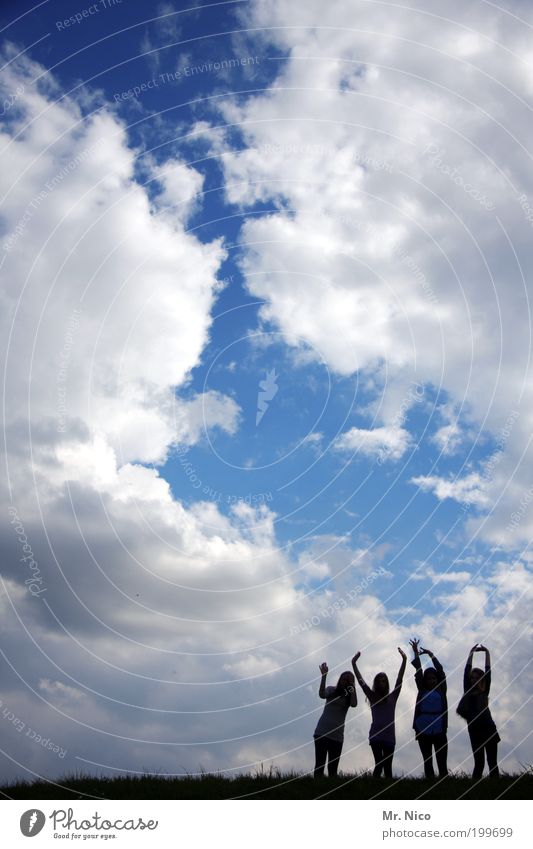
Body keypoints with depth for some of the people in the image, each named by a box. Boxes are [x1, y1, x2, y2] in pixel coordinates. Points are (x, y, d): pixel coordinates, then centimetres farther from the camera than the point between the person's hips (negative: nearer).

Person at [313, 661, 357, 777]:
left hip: (337, 735, 2)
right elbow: (322, 695, -18)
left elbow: (354, 704, -14)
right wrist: (324, 676, -23)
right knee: (320, 763, -9)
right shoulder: (332, 690, 5)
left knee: (333, 767, 0)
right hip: (322, 732, -2)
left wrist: (352, 686, -8)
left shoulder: (349, 696, 10)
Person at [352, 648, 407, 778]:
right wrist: (354, 663, 2)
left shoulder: (392, 697, 10)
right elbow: (361, 681, 7)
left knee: (387, 766, 1)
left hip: (389, 736, 1)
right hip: (375, 735, -1)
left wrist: (404, 660, -4)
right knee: (379, 764, -12)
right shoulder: (372, 697, 10)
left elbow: (399, 680, 4)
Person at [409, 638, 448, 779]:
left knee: (442, 762, -3)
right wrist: (416, 653, 6)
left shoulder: (441, 689, 10)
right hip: (423, 731, 1)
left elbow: (440, 670, 7)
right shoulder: (422, 690, 11)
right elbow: (418, 671, 9)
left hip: (439, 731, -1)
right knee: (427, 762, 4)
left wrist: (430, 654, 7)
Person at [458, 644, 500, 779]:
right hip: (475, 731, 0)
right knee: (479, 763, -1)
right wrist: (471, 653, 4)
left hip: (489, 729, 0)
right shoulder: (468, 692, 9)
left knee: (492, 762, -1)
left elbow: (488, 673, 4)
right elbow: (466, 671, 4)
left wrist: (487, 653, 2)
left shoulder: (484, 692, 9)